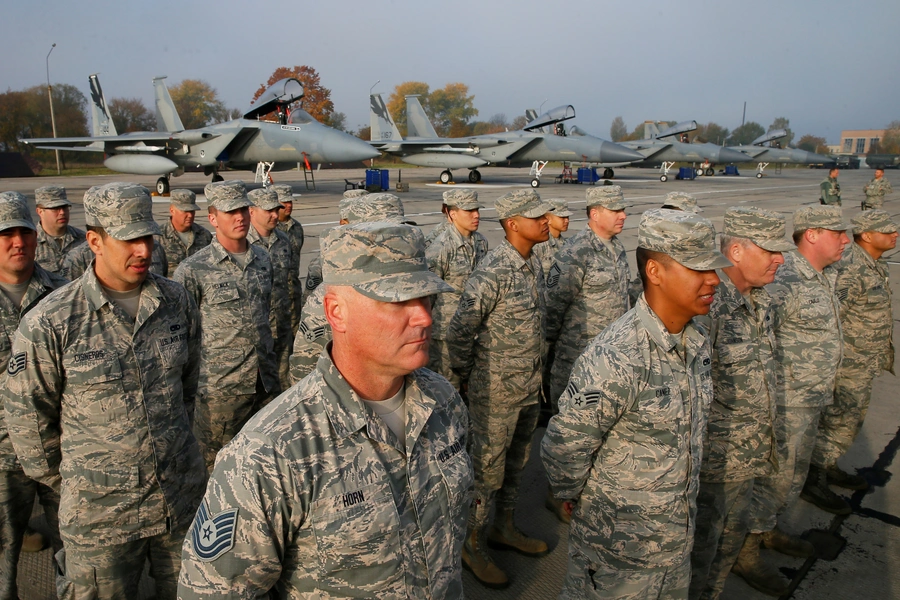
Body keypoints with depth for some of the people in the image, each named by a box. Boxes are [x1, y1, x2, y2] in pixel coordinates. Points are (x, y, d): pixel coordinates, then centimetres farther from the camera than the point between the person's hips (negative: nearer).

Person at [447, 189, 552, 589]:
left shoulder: (534, 264, 5)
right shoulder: (493, 271, -22)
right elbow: (459, 331, -20)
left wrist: (536, 373, 15)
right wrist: (465, 377, -9)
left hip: (530, 387, 8)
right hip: (496, 391, -8)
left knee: (516, 462, 21)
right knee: (488, 468, 7)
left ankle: (505, 528, 40)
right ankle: (473, 545, 25)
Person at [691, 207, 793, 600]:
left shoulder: (759, 301, 5)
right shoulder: (708, 305, -25)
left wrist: (763, 436, 20)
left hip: (747, 450, 9)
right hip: (714, 453, -9)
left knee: (733, 532, 24)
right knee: (700, 543, 8)